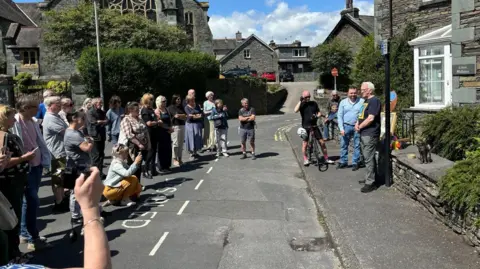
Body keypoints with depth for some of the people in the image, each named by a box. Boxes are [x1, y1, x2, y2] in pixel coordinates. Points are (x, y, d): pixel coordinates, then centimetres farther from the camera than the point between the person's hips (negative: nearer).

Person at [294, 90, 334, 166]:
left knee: (322, 142, 1)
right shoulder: (301, 105, -3)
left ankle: (326, 158, 12)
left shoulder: (314, 103, 7)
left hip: (314, 126, 3)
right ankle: (305, 159, 20)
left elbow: (319, 113, 12)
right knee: (305, 143, 4)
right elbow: (295, 110, -22)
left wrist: (317, 116, -11)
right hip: (305, 127, -2)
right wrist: (300, 101, -17)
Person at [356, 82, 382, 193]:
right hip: (364, 134, 10)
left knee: (369, 159, -8)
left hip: (370, 134, -10)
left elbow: (370, 118, -21)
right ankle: (369, 178, 29)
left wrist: (360, 127, -11)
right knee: (367, 158, 18)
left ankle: (370, 183, -3)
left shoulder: (374, 101, -14)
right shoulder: (366, 101, 17)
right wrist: (357, 123, 2)